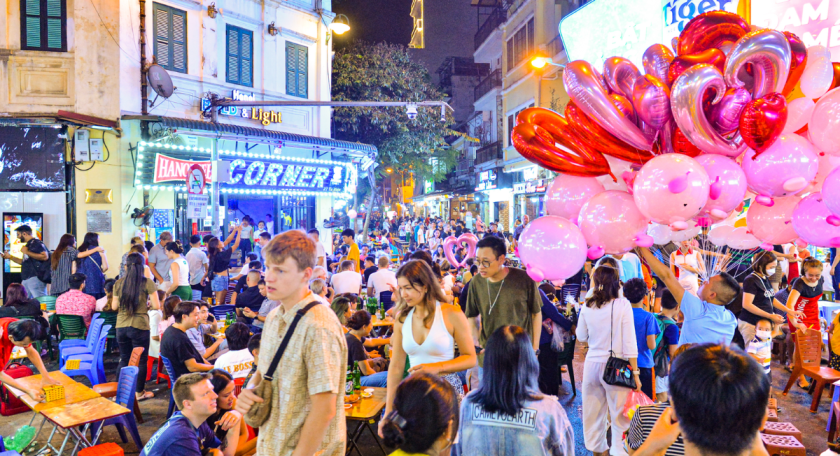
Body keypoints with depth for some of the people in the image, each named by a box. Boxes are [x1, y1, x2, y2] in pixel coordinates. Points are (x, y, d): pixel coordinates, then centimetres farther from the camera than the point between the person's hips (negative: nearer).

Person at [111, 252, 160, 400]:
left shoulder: (118, 283, 1)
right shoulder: (147, 283, -10)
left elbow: (114, 306, 7)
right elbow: (156, 306, -12)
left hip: (121, 326, 4)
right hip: (140, 326, -4)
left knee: (124, 359, 18)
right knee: (141, 360, 9)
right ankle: (139, 392, 17)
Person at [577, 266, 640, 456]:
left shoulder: (587, 306, -1)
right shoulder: (622, 305, -9)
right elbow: (629, 342, -9)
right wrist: (635, 372, -4)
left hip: (592, 363, 3)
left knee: (593, 413, 14)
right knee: (619, 415, 6)